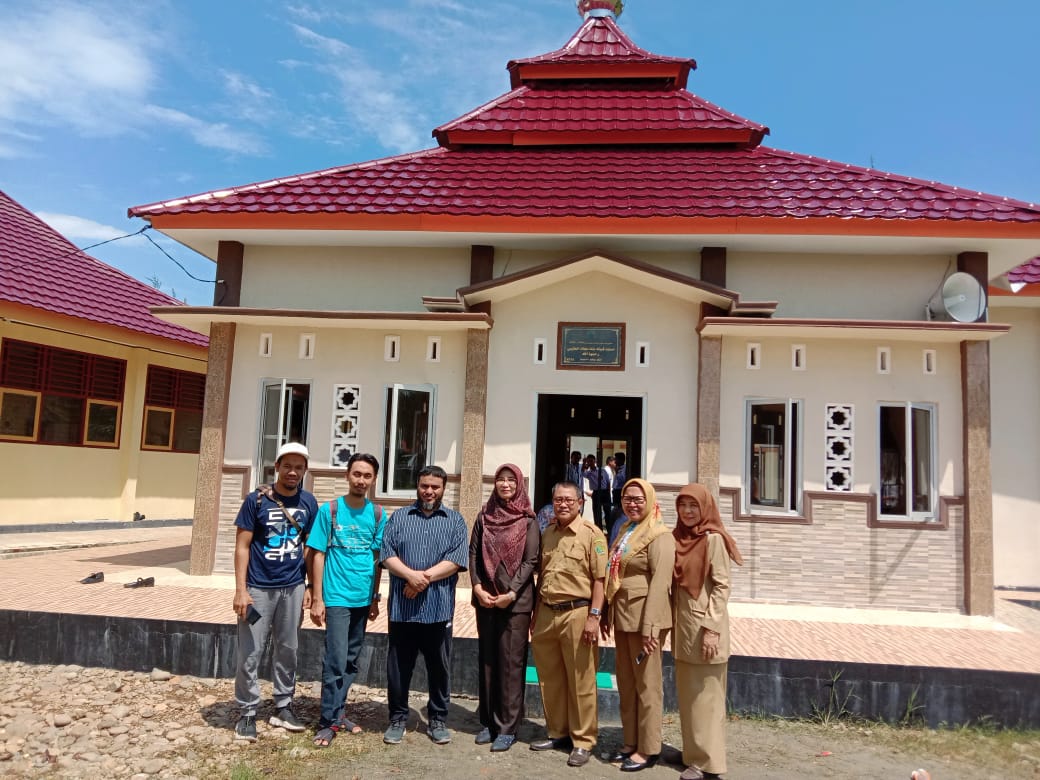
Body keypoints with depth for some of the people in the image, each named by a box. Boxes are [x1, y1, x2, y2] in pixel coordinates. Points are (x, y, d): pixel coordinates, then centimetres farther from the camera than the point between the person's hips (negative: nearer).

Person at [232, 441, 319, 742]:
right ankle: (247, 712, 17)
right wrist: (241, 590, -12)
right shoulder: (256, 499, -7)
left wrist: (310, 587, 4)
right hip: (259, 588, -3)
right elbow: (242, 546, -7)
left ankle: (283, 707, 26)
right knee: (250, 653, 3)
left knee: (287, 650, 13)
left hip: (293, 588, 3)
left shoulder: (308, 503, 2)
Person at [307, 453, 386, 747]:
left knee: (351, 660, 14)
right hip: (337, 597, -4)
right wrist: (317, 599, -9)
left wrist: (375, 597, 8)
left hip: (363, 599, 4)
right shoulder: (330, 510, -6)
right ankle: (328, 721, 8)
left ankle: (339, 711, 28)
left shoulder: (377, 514, 3)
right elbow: (318, 555, -5)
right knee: (336, 661, -4)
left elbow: (378, 557, 8)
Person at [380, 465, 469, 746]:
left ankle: (437, 720, 24)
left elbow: (458, 558, -6)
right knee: (398, 667, 9)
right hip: (401, 607, 1)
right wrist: (411, 575, -18)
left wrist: (424, 578, -16)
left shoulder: (455, 521, 6)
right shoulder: (398, 517, 9)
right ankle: (398, 719, 24)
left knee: (439, 667, 9)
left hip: (439, 608, 0)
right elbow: (386, 554, -2)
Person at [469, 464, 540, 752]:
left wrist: (511, 593, -15)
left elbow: (531, 561, -7)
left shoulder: (528, 521, -3)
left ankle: (508, 727, 9)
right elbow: (473, 553, 5)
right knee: (487, 659, 10)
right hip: (485, 598, 3)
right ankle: (488, 722, 22)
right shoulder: (484, 516, 7)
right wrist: (477, 587, -7)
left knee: (511, 662, 1)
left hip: (516, 600, -3)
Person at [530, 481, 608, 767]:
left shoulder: (592, 534, -6)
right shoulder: (547, 533, 13)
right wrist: (535, 614, 16)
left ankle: (583, 741, 16)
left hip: (576, 614, -6)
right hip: (546, 613, 6)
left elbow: (599, 579, -10)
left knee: (581, 682, 3)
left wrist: (594, 616, -16)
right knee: (549, 679, 15)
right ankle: (557, 732, 30)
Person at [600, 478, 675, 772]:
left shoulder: (659, 535, -11)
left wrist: (649, 625, -23)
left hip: (644, 616, -8)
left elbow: (660, 581, -18)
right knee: (625, 683, 15)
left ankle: (648, 749, 15)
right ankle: (631, 743, 27)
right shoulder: (625, 532, 15)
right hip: (623, 615, 8)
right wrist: (608, 613, 14)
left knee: (646, 684, 3)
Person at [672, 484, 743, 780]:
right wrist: (674, 625, 12)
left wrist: (711, 628, -19)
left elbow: (722, 586, -14)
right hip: (682, 625, 7)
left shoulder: (713, 539, -12)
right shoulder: (678, 538, 9)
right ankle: (694, 753, 27)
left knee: (705, 695, 2)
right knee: (687, 693, 15)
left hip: (704, 626, -7)